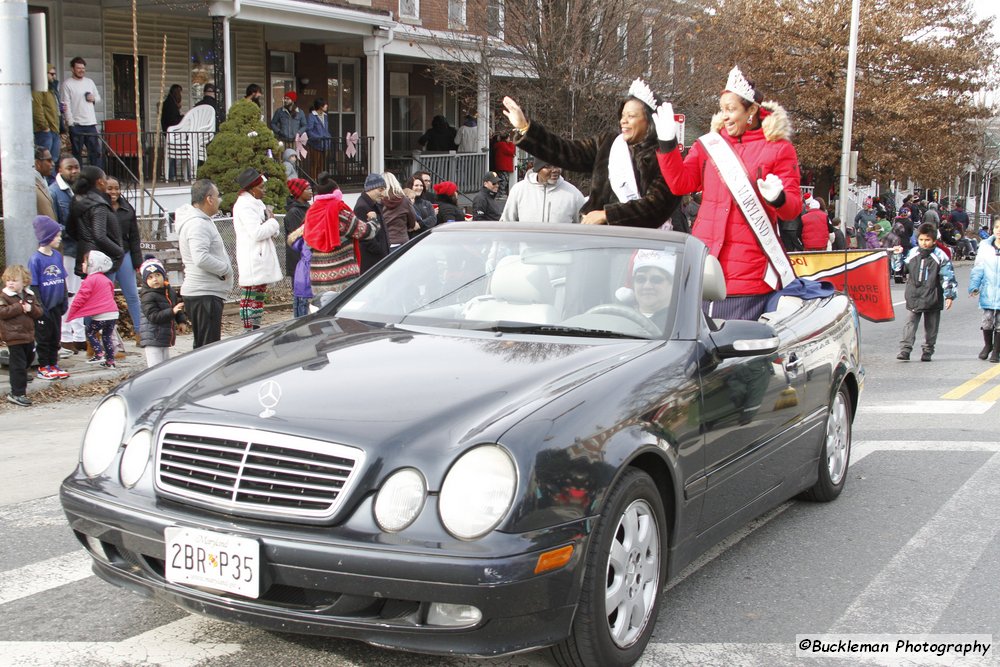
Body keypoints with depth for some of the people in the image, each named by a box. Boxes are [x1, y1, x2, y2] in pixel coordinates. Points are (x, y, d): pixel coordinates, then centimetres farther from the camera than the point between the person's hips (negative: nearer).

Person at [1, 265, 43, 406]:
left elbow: (39, 312, 5)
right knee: (18, 364, -7)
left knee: (29, 357, 24)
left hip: (28, 334, 7)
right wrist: (19, 307, -22)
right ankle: (16, 394, -2)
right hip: (13, 335, -7)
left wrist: (31, 309, -16)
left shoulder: (30, 295, 7)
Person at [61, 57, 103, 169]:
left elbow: (99, 98, 22)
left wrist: (94, 99, -2)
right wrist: (70, 123, -16)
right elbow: (66, 104, -8)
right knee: (77, 153, 2)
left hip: (90, 123, 4)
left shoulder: (90, 82, 13)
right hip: (76, 124, -4)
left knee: (96, 152, 3)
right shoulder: (67, 84, -3)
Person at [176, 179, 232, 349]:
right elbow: (201, 258, -29)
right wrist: (226, 269, -16)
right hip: (204, 295, -11)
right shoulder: (197, 224, -17)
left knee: (202, 346, 16)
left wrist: (224, 269, 12)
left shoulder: (201, 221, 16)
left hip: (207, 292, 11)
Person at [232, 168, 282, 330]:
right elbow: (257, 233, -23)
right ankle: (248, 333, -6)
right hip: (252, 262, -10)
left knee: (258, 297, 14)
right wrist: (272, 221, -7)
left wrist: (271, 222, -4)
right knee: (250, 299, -7)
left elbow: (274, 232, 19)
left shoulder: (255, 203, 19)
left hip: (261, 259, 10)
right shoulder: (244, 206, -14)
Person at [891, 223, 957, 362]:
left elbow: (948, 277, -5)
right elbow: (901, 268, 17)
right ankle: (905, 349, -7)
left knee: (931, 326, 9)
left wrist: (949, 295, -8)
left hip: (932, 298, -2)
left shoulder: (940, 256, -6)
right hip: (914, 297, 2)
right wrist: (898, 256, 3)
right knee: (910, 323, -4)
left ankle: (928, 351, 18)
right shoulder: (912, 254, 4)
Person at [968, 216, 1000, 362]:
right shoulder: (985, 246, 0)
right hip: (988, 292, 2)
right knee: (987, 321, 9)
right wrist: (974, 286, -3)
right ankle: (987, 345, 34)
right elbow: (978, 268, 4)